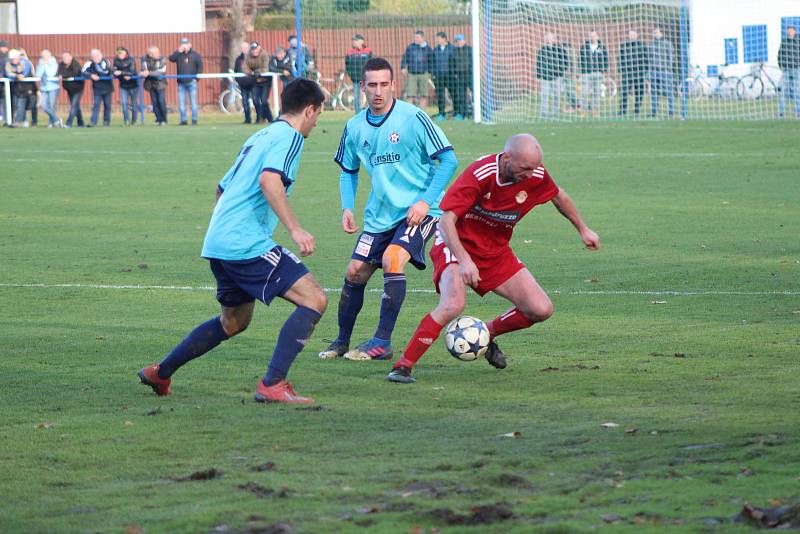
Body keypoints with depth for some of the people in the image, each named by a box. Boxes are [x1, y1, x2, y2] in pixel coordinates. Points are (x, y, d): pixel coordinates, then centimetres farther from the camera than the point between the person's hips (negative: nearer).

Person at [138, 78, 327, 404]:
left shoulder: (260, 136, 22)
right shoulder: (289, 136, -5)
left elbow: (222, 189, 31)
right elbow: (268, 179, -24)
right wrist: (294, 229, -27)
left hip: (218, 243, 10)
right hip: (247, 243, -10)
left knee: (234, 322, 27)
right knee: (314, 300, -11)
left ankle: (160, 373, 33)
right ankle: (272, 385, -18)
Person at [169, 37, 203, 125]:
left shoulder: (194, 55, 4)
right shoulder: (178, 55, 9)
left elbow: (200, 66, 4)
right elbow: (171, 58, -8)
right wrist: (179, 51, -15)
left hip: (191, 82, -3)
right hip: (181, 82, 3)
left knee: (193, 102, -4)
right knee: (181, 102, 2)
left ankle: (194, 120, -1)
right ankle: (183, 120, 8)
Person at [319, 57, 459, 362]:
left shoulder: (413, 118, -13)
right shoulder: (355, 127, 3)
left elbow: (448, 160, -12)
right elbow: (348, 171, 19)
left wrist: (426, 202, -18)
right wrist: (347, 208, 2)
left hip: (418, 210, -6)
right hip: (379, 215, 6)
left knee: (392, 260, -26)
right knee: (355, 272, 3)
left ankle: (382, 342, -18)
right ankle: (342, 342, 23)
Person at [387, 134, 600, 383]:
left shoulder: (536, 176, -10)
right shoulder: (479, 175, -27)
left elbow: (558, 196, 14)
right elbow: (446, 220, -29)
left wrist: (583, 229, 25)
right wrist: (465, 261, -40)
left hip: (496, 251, 6)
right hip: (457, 244, -6)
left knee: (541, 310, -3)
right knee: (453, 305, -33)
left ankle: (487, 334, 23)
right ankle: (402, 367, -24)